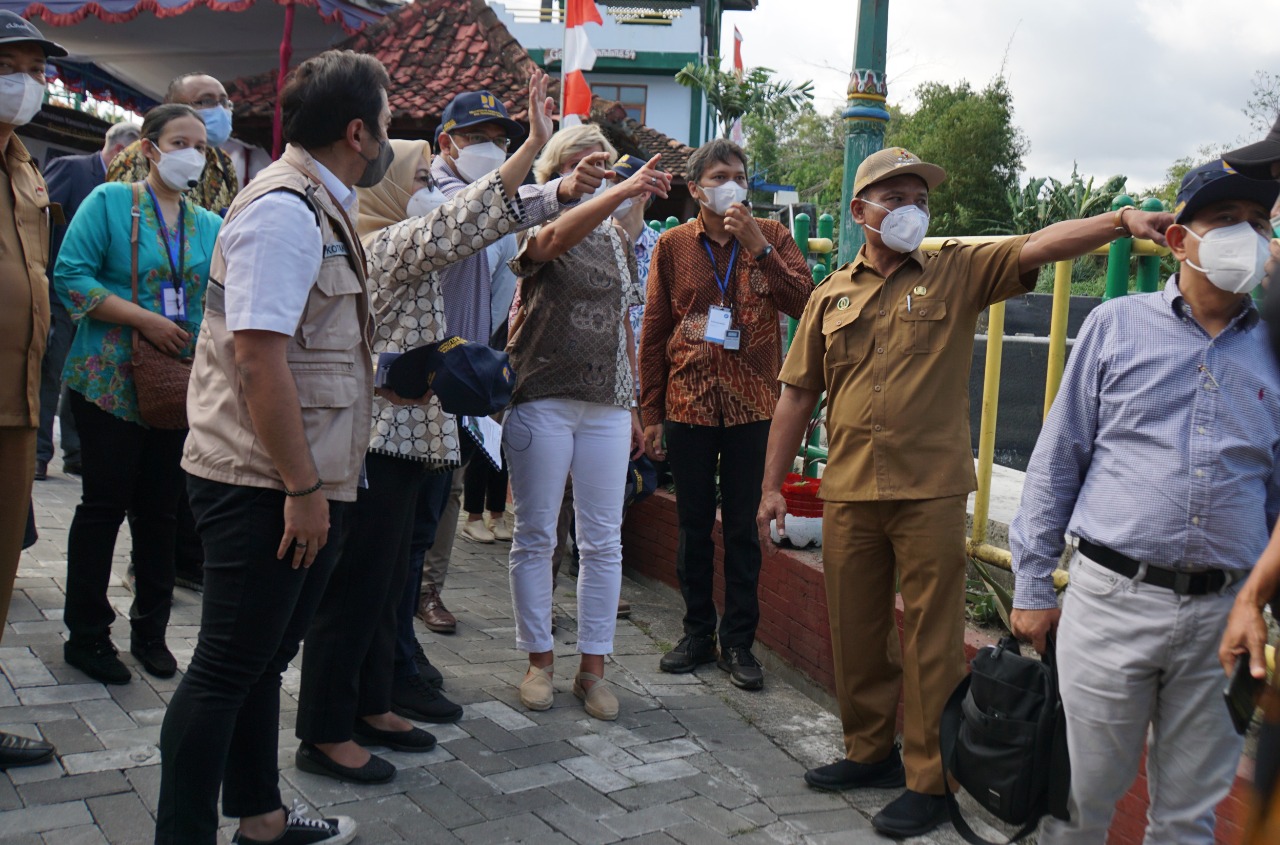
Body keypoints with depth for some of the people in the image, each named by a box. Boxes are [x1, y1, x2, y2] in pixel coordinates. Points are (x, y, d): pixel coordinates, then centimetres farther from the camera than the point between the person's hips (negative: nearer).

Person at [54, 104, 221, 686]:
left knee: (159, 509, 10)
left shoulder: (211, 227, 11)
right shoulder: (109, 202, -2)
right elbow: (71, 276, -10)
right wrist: (146, 320, -17)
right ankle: (86, 634, 16)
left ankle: (151, 632, 22)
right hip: (111, 381, -4)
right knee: (105, 504, 2)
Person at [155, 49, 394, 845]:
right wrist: (303, 488, -22)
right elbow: (259, 357, -24)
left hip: (304, 481, 10)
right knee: (229, 666, 0)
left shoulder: (321, 207, 14)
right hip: (269, 483, -10)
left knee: (263, 657, 19)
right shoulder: (285, 210, -17)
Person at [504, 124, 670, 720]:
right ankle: (539, 660, 16)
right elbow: (555, 239, -28)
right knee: (535, 536, 3)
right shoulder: (537, 230, -2)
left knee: (603, 541, 4)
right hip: (542, 399, -4)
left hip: (606, 407, 5)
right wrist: (623, 191, -42)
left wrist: (633, 404, 17)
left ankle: (592, 667, 13)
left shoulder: (617, 240, 16)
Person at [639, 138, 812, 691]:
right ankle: (698, 633, 24)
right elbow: (654, 333, 4)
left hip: (751, 405, -1)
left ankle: (739, 641, 17)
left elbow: (803, 303, -11)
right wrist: (651, 414, 2)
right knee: (693, 525, 10)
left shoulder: (770, 236, 3)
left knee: (742, 526, 6)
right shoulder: (673, 245, 4)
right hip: (688, 403, 1)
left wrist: (758, 247, -18)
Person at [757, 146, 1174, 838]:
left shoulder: (957, 273, 4)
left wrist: (1122, 221, -27)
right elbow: (797, 395, 12)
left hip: (931, 494, -3)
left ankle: (929, 781, 14)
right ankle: (869, 752, 32)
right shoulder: (832, 295, 10)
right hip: (848, 493, 3)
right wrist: (773, 486, 10)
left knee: (932, 642, 2)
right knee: (854, 632, 13)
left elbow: (1037, 246, -11)